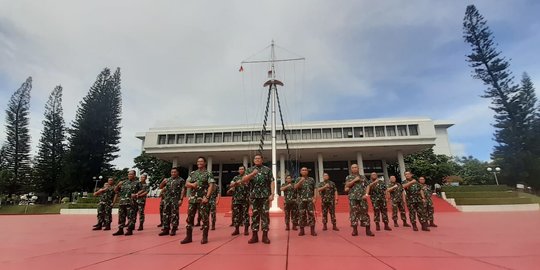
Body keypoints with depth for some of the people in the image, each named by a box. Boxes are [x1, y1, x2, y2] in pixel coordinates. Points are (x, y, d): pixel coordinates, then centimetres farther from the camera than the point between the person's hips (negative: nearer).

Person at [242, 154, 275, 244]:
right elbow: (243, 179, -3)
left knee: (265, 214, 0)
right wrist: (252, 174, -17)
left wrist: (272, 194, -8)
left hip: (265, 196, -1)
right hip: (254, 196, 1)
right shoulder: (250, 170, 11)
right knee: (254, 215, 5)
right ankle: (254, 235, 11)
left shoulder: (267, 170, 7)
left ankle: (265, 235, 7)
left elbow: (272, 182, 1)